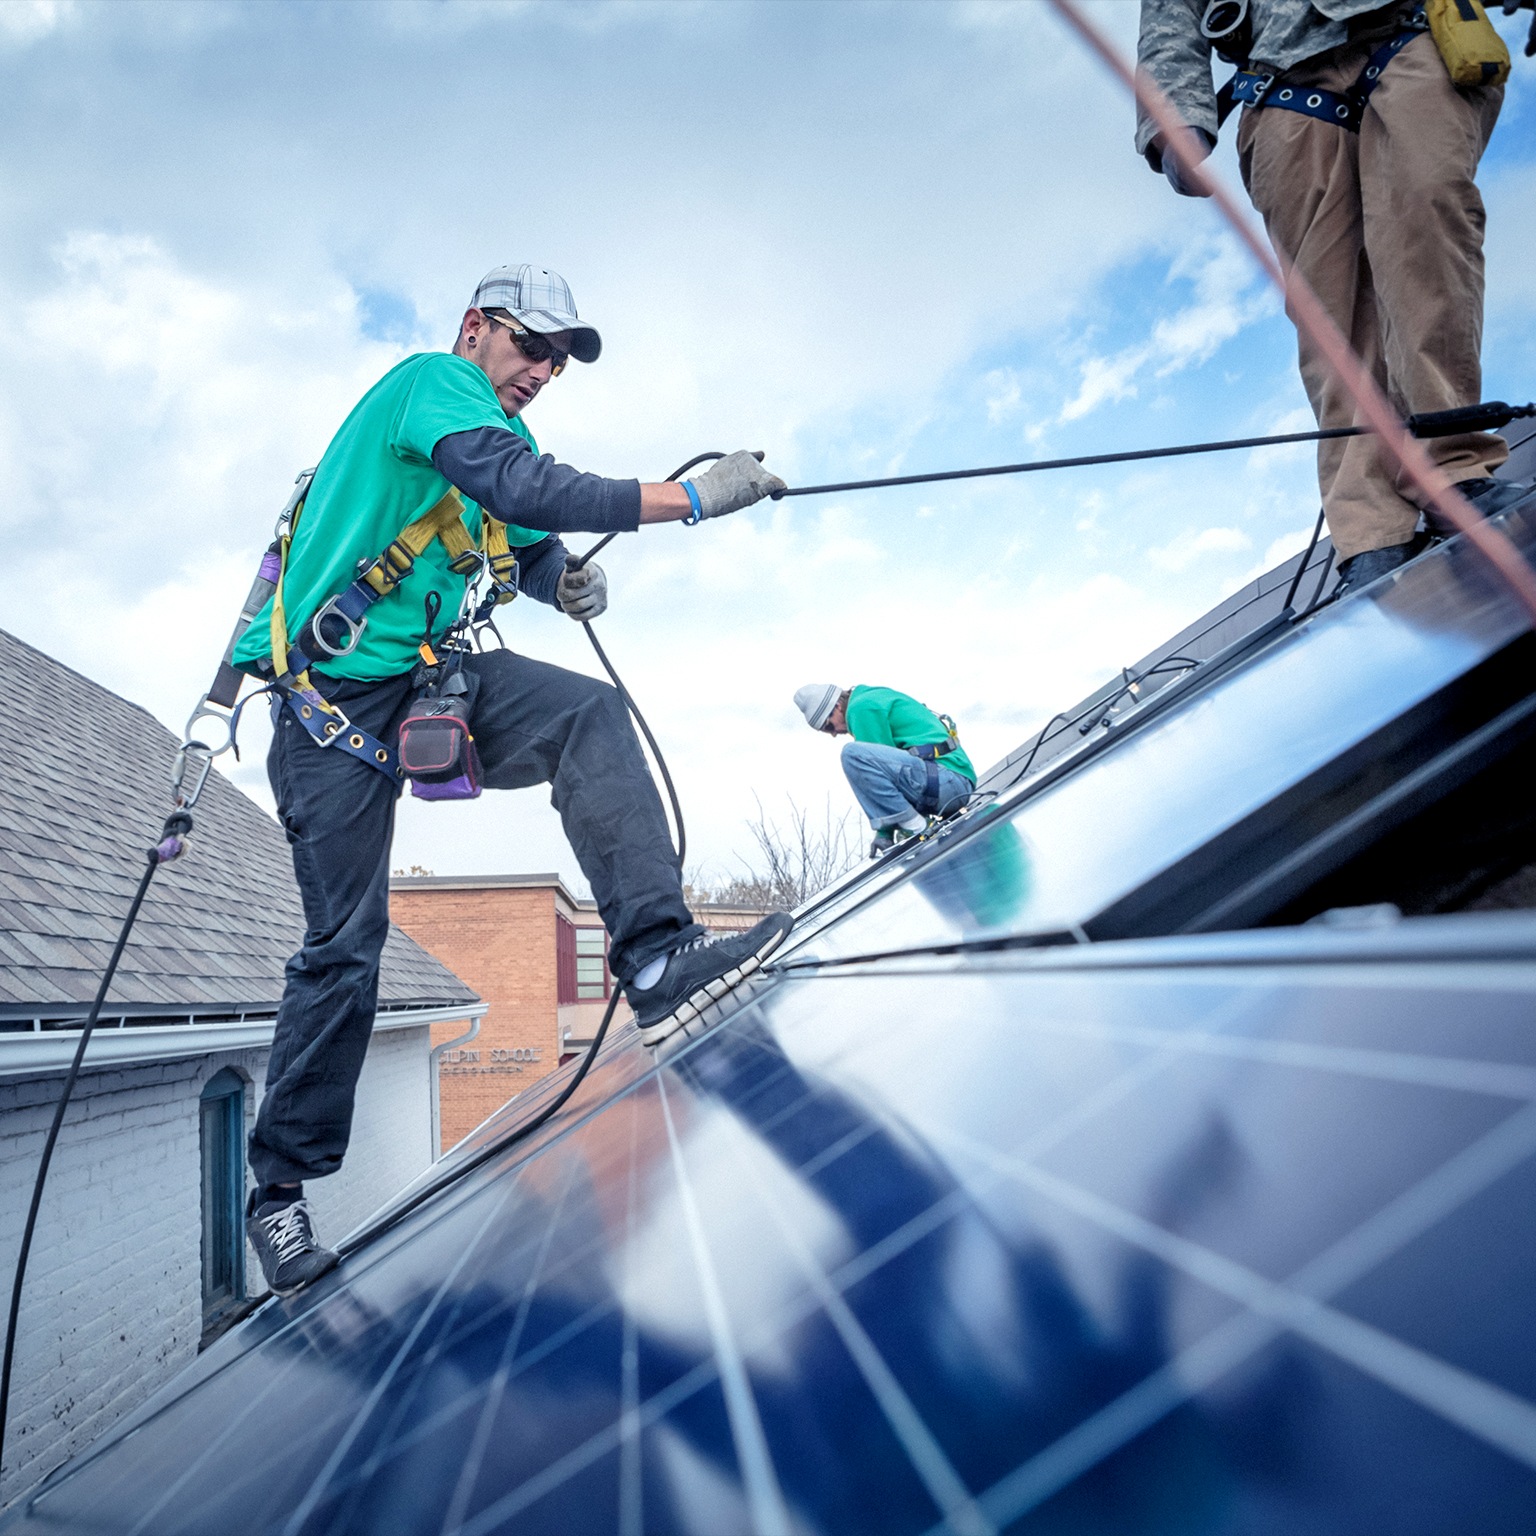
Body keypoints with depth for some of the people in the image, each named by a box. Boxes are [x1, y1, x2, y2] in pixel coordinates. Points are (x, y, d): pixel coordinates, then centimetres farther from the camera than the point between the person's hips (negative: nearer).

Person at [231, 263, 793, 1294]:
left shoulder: (501, 429, 18)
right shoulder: (433, 381, -10)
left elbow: (532, 543, 20)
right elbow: (519, 487, -28)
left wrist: (568, 582, -5)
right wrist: (691, 497, -31)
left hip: (433, 672, 8)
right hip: (333, 688, -7)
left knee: (588, 713, -19)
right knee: (346, 940, -6)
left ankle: (659, 961, -28)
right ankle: (279, 1189, 10)